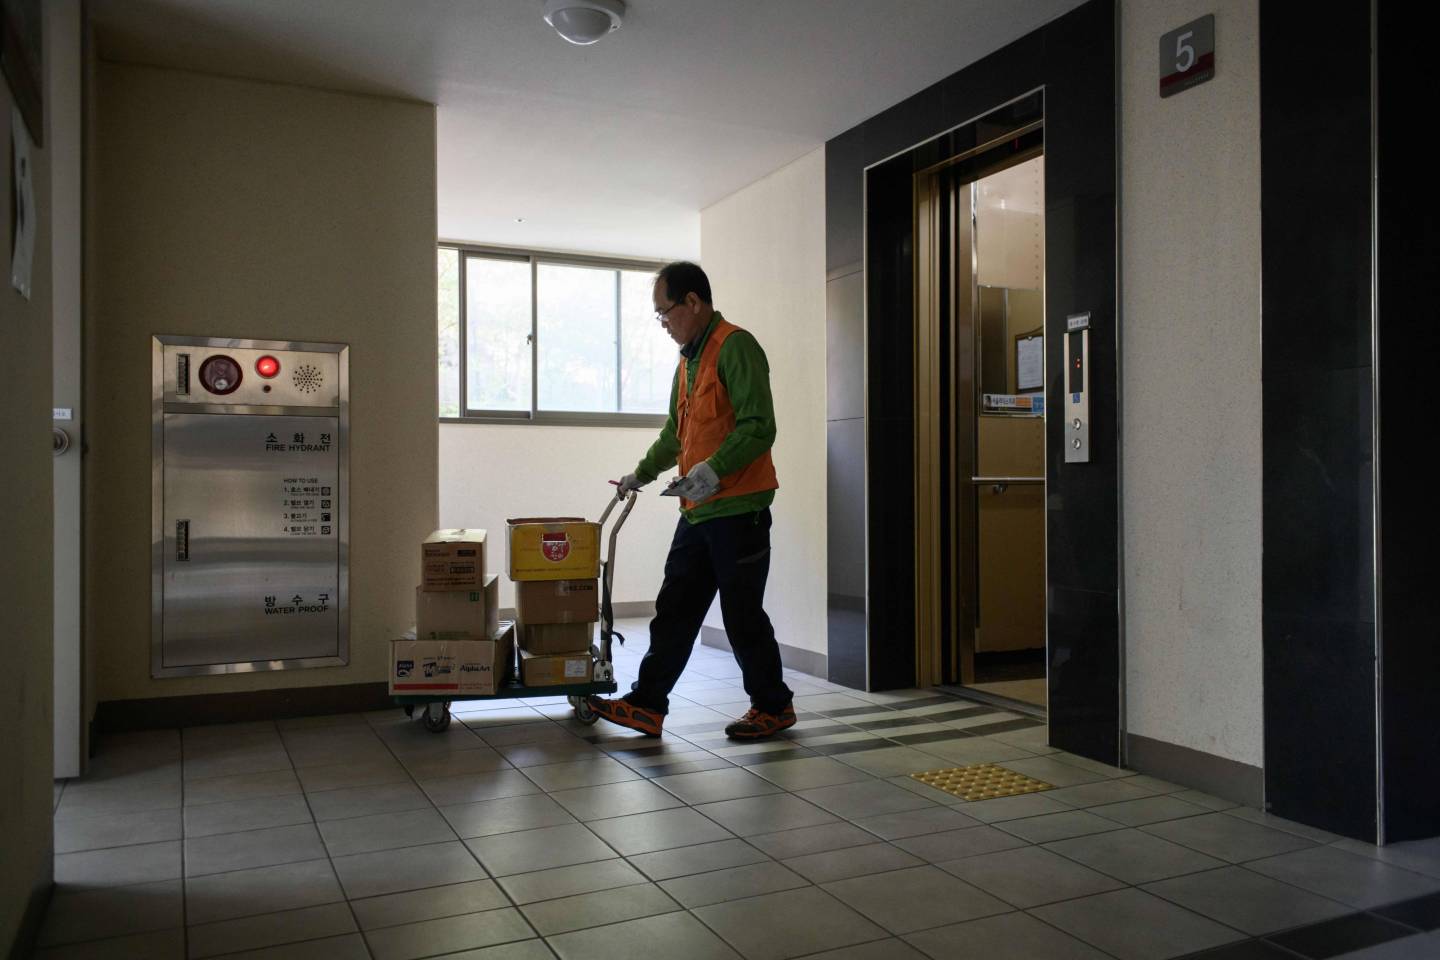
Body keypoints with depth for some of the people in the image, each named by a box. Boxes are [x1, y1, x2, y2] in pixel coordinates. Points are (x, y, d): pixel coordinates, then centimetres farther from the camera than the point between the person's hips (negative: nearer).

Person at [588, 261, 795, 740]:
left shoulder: (734, 347, -12)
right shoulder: (688, 359, 18)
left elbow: (758, 427, -21)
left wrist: (715, 469, -30)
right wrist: (642, 473, 30)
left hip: (738, 508, -9)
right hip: (698, 512, 9)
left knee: (743, 615, 1)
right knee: (674, 610, 10)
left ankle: (773, 707, 18)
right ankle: (647, 705, 16)